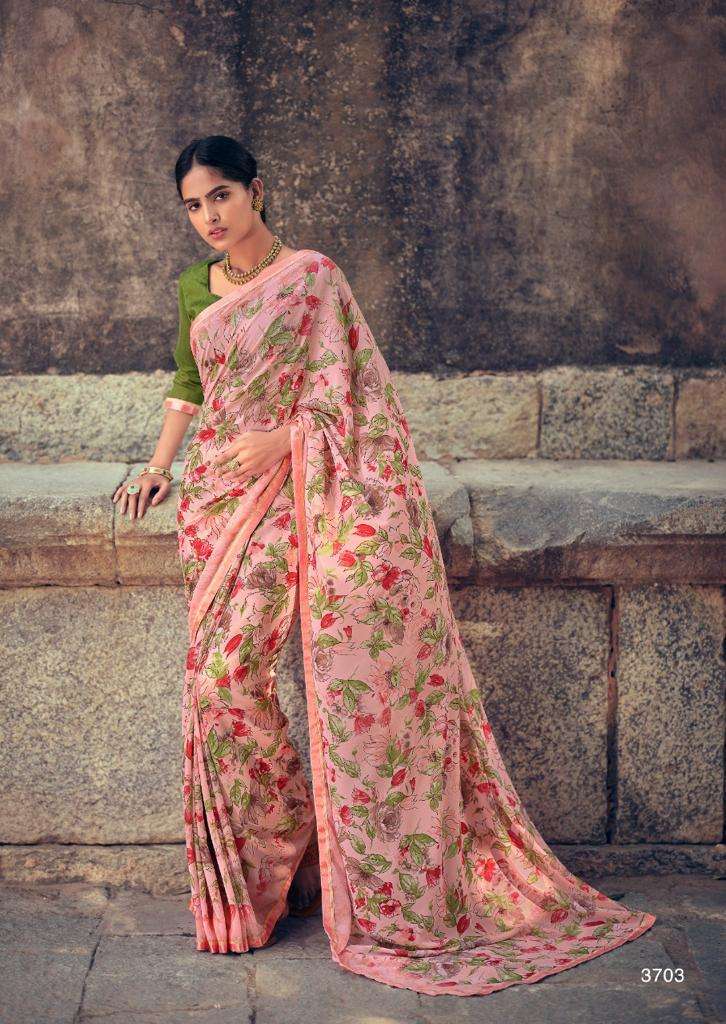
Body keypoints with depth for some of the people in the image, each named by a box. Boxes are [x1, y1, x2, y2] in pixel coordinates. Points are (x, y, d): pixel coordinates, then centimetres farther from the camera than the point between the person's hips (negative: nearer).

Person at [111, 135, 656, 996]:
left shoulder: (312, 275, -1)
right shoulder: (195, 288, 15)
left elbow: (339, 385, -5)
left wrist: (280, 438, -17)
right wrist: (159, 465, 14)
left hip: (290, 493, -5)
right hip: (220, 499, 5)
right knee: (219, 673, -3)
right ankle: (254, 860, 15)